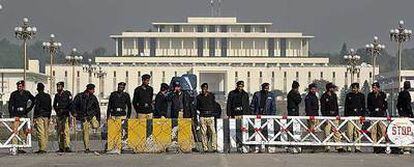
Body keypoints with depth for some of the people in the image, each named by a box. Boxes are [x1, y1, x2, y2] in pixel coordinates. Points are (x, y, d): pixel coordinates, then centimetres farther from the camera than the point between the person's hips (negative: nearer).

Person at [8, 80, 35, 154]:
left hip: (23, 115, 4)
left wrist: (28, 109, 13)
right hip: (15, 115, -4)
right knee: (15, 132, -13)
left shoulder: (27, 93, 8)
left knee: (23, 133, 4)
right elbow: (10, 105, -2)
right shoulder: (13, 94, 0)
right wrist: (12, 116, -12)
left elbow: (34, 100, 22)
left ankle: (21, 148, 9)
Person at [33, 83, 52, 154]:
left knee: (40, 133, -8)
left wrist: (34, 117, -8)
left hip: (39, 116, -6)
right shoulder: (48, 96, 12)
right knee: (46, 133, 8)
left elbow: (36, 107, -11)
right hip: (46, 116, 6)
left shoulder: (38, 96, -7)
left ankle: (41, 149, -11)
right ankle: (44, 148, 9)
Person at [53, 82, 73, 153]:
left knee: (66, 131, -15)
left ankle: (67, 147, -19)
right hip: (59, 115, 6)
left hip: (66, 115, -6)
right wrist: (57, 111, 13)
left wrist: (64, 111, -10)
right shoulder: (57, 95, 14)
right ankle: (61, 147, 8)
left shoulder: (67, 94, -3)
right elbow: (54, 105, 26)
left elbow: (70, 104, -6)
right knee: (59, 132, 5)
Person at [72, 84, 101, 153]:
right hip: (84, 117, -2)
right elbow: (74, 104, 2)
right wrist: (74, 112, -13)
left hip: (92, 115, 2)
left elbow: (97, 108, 12)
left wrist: (98, 118, 9)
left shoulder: (93, 97, 6)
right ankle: (87, 148, 4)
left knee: (95, 126, -24)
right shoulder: (79, 96, 0)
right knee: (85, 132, -4)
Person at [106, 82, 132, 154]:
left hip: (122, 116, 0)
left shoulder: (126, 95, 8)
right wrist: (108, 116, 6)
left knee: (120, 133, -8)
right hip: (113, 115, 0)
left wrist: (128, 116, 6)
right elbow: (109, 105, 12)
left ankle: (118, 148, -6)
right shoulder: (113, 94, 9)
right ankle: (110, 148, -8)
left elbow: (129, 106, 13)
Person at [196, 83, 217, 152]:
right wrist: (202, 109, -3)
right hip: (202, 117, 0)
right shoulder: (199, 97, 12)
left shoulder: (211, 96, 12)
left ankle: (214, 147, -9)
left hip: (211, 116, 0)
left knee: (213, 132, -10)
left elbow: (214, 105, 17)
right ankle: (205, 148, -1)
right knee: (204, 132, -4)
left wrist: (212, 111, 0)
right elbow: (197, 107, 15)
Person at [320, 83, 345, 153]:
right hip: (327, 116, -5)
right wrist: (325, 117, -13)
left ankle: (339, 147, 2)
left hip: (334, 116, 5)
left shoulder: (334, 95, 13)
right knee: (327, 133, -5)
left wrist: (337, 114, 8)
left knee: (336, 132, 2)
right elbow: (322, 108, -5)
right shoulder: (324, 97, -3)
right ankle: (327, 148, -1)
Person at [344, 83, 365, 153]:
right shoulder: (348, 95, 11)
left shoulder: (361, 96, 10)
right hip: (350, 115, 0)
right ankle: (349, 148, -4)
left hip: (358, 115, 0)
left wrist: (363, 116, 1)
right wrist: (345, 116, 3)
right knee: (349, 132, -6)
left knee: (358, 132, -2)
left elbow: (363, 107, 10)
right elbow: (346, 106, 11)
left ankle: (357, 147, 1)